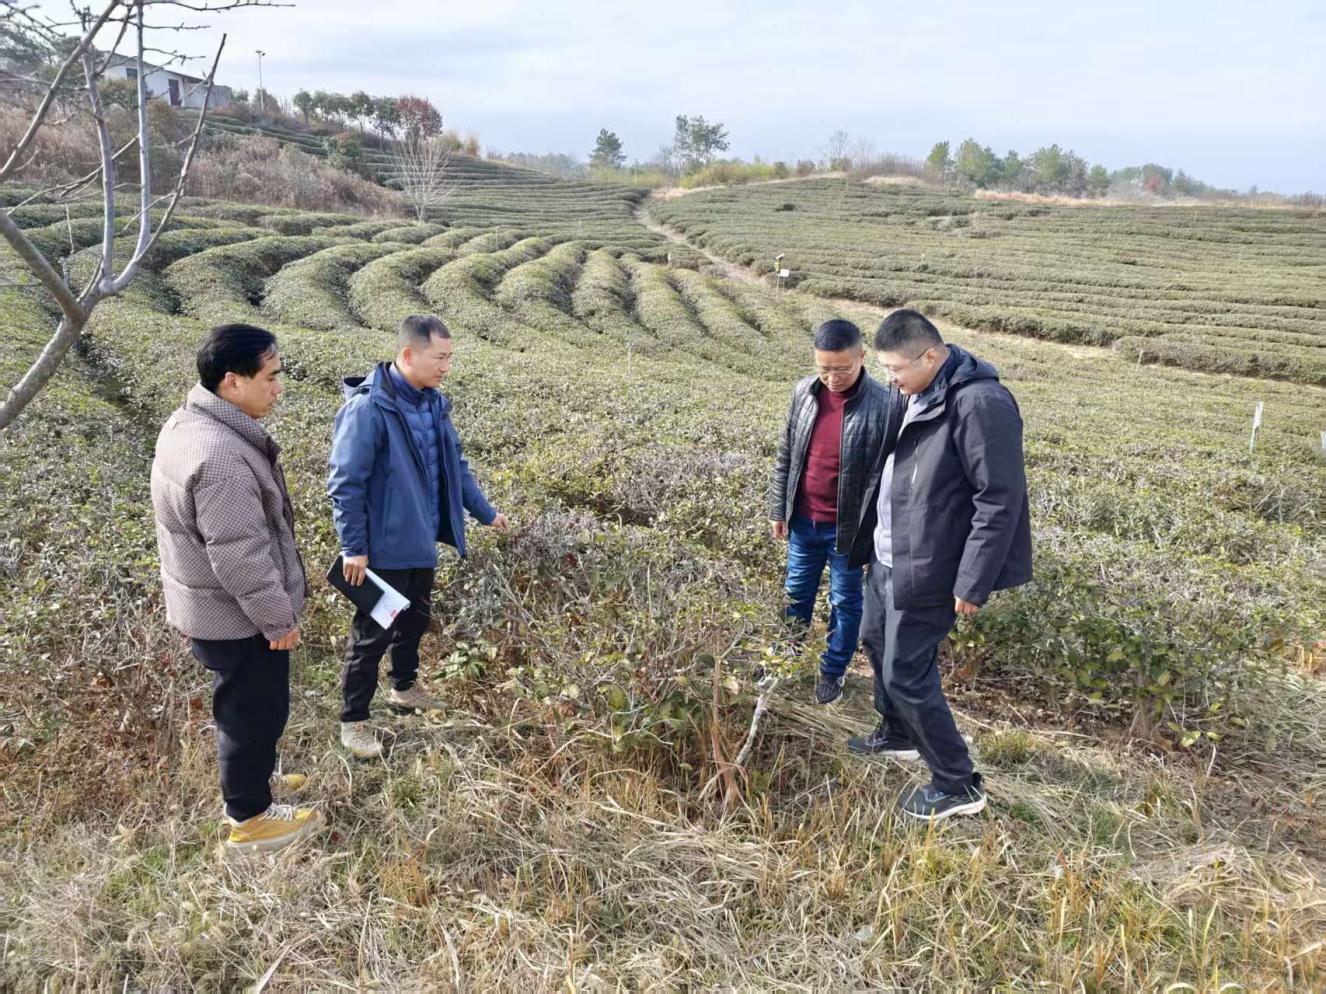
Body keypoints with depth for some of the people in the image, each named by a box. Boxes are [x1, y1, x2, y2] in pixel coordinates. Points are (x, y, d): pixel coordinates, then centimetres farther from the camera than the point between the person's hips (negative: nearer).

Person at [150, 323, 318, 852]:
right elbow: (240, 557, -29)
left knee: (242, 704, 27)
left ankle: (251, 775, 48)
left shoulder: (189, 424, 2)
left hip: (211, 604, 10)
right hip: (236, 615, -10)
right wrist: (278, 617, -17)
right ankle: (250, 818, 27)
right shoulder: (220, 457, -33)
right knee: (255, 710, 9)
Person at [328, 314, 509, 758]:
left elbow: (455, 465, 14)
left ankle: (404, 688, 43)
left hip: (421, 541, 8)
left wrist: (485, 512, 16)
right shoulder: (368, 407, -22)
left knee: (415, 619, 22)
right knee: (372, 633, 4)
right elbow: (345, 484, -20)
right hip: (384, 548, -8)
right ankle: (353, 720, 19)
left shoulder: (432, 403, 3)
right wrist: (353, 548, -18)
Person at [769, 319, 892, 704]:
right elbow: (785, 455, 5)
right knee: (796, 594, 21)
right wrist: (778, 509, 8)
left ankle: (833, 671, 34)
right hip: (803, 521, 4)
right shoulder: (803, 392, -5)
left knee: (846, 603, 14)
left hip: (849, 528, -4)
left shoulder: (882, 405, -19)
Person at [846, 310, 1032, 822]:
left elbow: (1001, 501, -23)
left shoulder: (980, 404, -24)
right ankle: (898, 734, 48)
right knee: (876, 640, 25)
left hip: (925, 568, -10)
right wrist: (867, 538, 17)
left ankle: (958, 785, 16)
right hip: (888, 553, 10)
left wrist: (973, 583, -21)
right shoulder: (909, 395, 4)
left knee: (907, 673, -2)